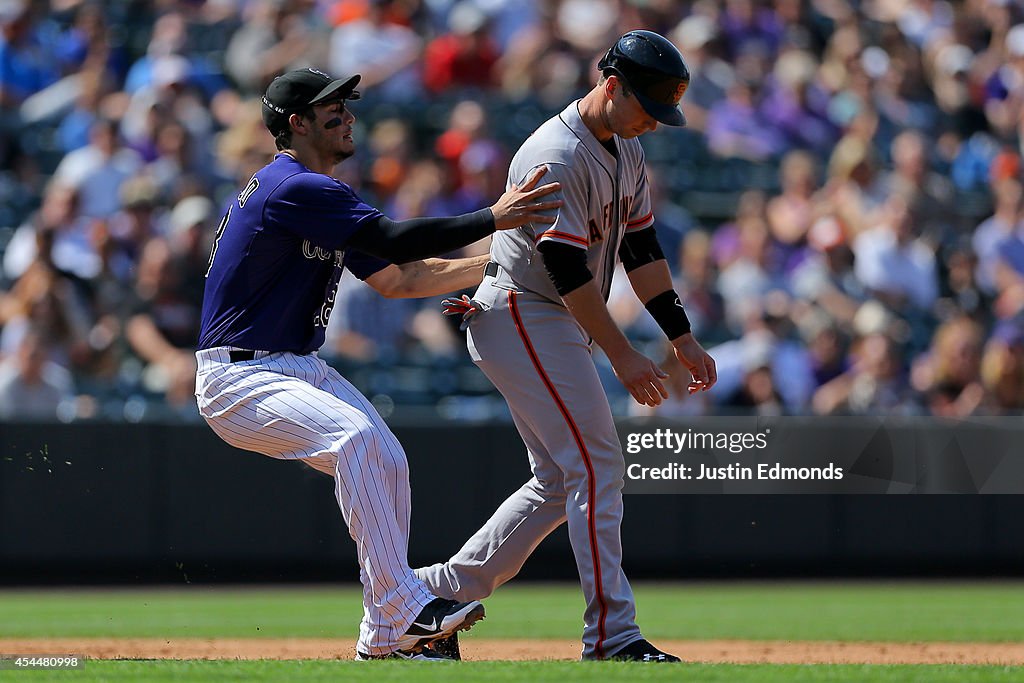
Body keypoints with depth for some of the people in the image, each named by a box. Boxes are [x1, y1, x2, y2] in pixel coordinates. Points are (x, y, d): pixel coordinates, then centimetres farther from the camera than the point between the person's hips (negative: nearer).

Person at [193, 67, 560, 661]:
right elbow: (391, 238, -26)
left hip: (302, 368, 10)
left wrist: (499, 261, 9)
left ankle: (384, 642, 6)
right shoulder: (294, 189, -18)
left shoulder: (322, 197, 15)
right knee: (355, 435, -30)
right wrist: (493, 219, -25)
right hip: (240, 382, -10)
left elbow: (397, 277, 17)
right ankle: (405, 608, -31)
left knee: (388, 463, -1)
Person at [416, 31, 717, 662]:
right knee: (598, 467, -13)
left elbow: (640, 248, 14)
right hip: (522, 319, -10)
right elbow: (567, 271, -26)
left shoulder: (627, 149, 10)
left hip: (557, 327, 10)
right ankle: (612, 635, -13)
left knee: (561, 482, 11)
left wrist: (683, 338, 8)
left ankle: (438, 591, 17)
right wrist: (623, 358, -27)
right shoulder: (557, 157, -22)